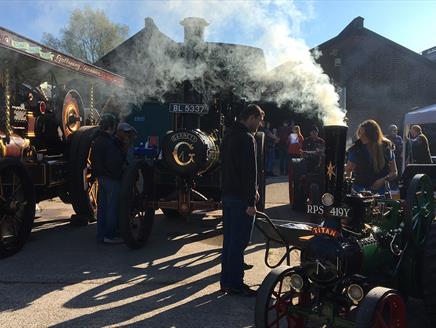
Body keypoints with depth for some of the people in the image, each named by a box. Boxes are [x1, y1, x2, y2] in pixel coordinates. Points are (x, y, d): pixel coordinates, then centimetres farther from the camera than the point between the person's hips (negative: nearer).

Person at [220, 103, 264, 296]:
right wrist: (251, 202, -19)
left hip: (227, 194, 10)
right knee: (239, 242, -2)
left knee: (229, 239, 15)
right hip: (240, 197, -10)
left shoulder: (229, 134, 16)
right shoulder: (246, 138, -15)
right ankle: (235, 284, 6)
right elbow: (250, 172, -19)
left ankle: (226, 281, 23)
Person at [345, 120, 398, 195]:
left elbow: (394, 172, 5)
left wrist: (384, 179, -14)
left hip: (380, 190, 0)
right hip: (360, 190, 0)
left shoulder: (386, 147, -1)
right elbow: (348, 170, 10)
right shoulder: (356, 148, -1)